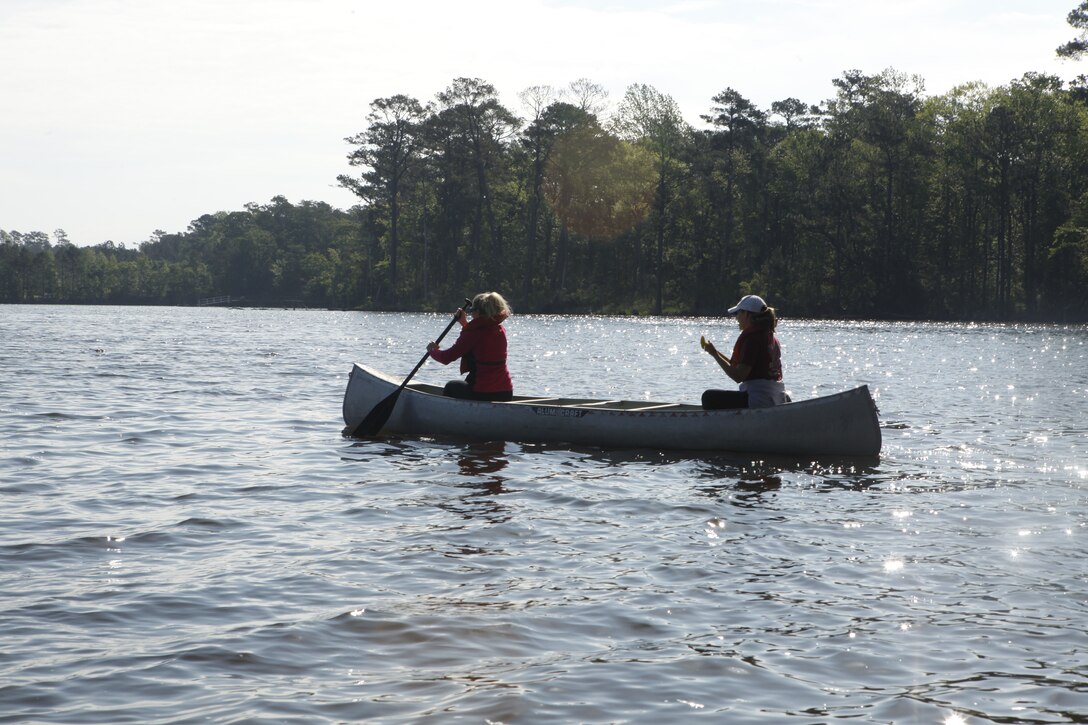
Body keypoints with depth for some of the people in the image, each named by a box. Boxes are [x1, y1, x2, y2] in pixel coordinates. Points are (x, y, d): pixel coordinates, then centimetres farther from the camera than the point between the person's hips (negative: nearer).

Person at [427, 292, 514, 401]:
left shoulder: (473, 332, -14)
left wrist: (432, 350, 11)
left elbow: (446, 358, -10)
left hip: (482, 394, -7)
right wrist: (464, 323, 34)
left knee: (450, 387, 23)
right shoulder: (501, 330, 6)